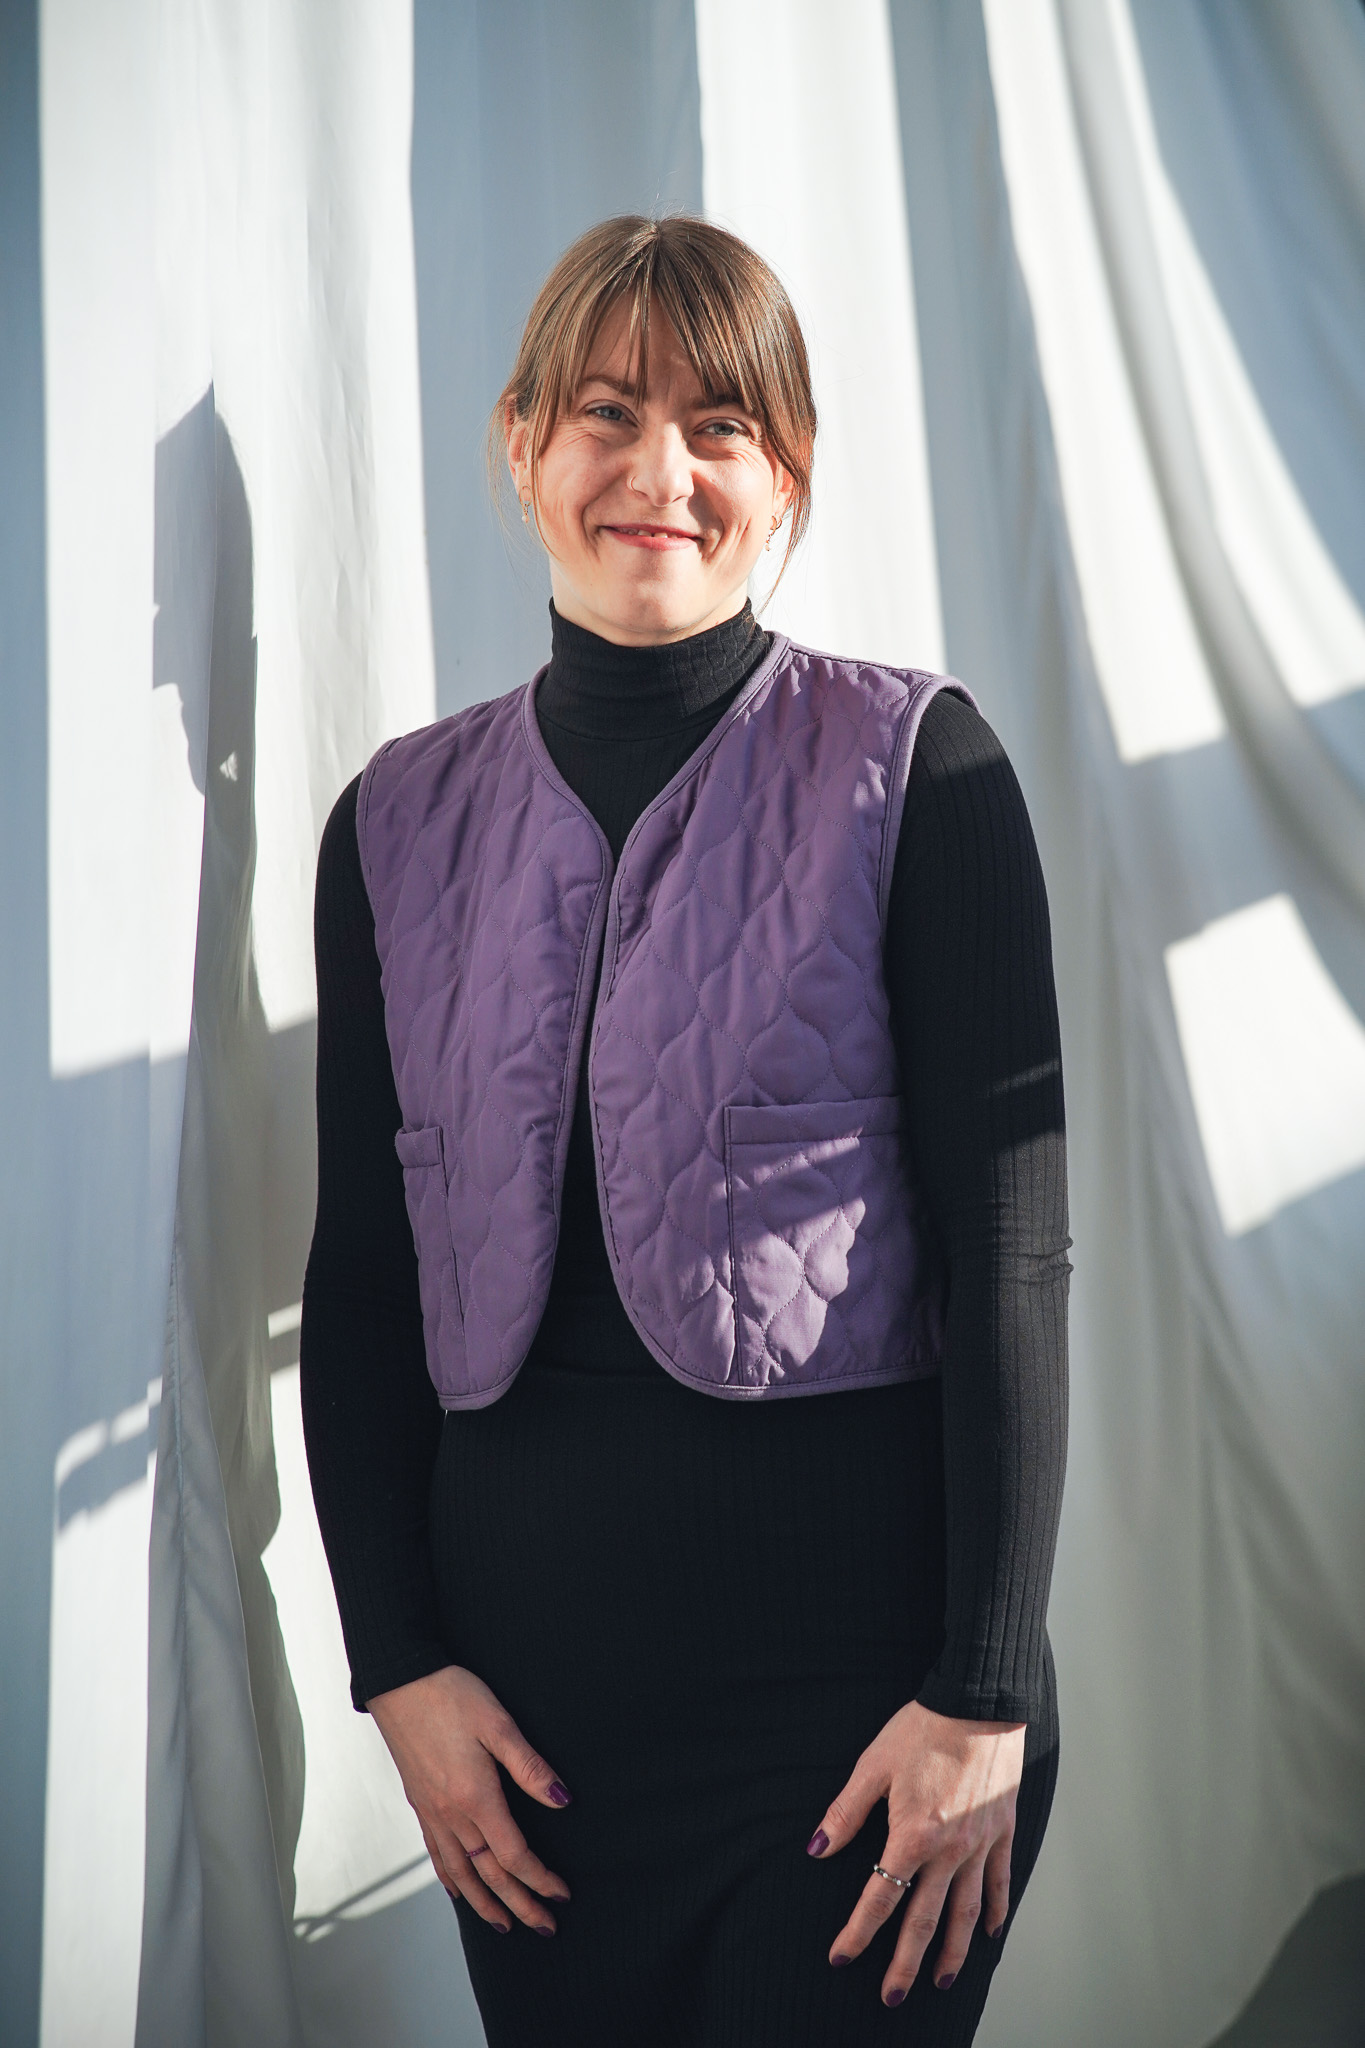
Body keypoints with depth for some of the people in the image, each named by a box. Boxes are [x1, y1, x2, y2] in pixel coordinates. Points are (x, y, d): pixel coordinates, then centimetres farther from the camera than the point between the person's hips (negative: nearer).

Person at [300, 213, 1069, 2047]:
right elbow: (359, 1281, 6)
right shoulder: (404, 824, 5)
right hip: (523, 1646, 3)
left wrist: (984, 1697, -11)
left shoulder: (912, 769, -5)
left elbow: (1012, 1252, -8)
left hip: (857, 1643, -3)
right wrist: (399, 1665, 0)